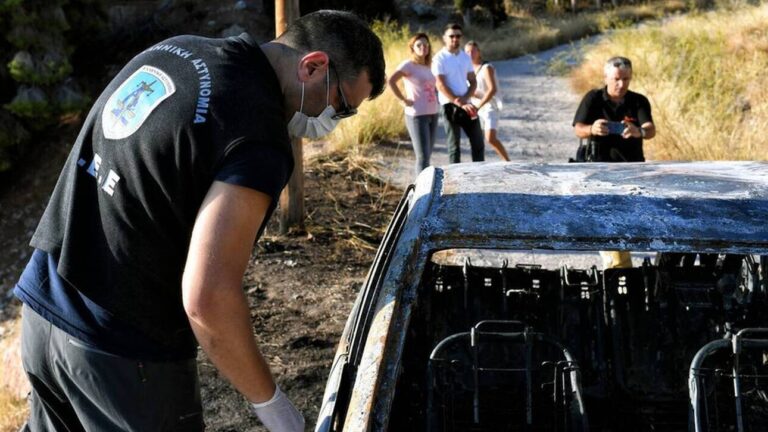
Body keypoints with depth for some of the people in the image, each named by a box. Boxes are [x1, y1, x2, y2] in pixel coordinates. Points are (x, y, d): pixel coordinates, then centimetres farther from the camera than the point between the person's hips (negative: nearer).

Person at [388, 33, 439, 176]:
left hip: (432, 114, 8)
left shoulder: (427, 67, 15)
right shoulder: (408, 65, -7)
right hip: (417, 115, -7)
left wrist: (435, 97, 13)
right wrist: (404, 100, -18)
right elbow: (391, 81, -21)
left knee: (427, 155, 13)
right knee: (423, 156, -9)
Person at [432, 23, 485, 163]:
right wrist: (460, 104, -20)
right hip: (450, 106, -5)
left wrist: (465, 98, -10)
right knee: (454, 145, 1)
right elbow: (441, 86, -15)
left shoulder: (465, 57, 10)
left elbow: (473, 81, 10)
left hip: (467, 105, 6)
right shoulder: (439, 59, -8)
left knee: (478, 142, 7)